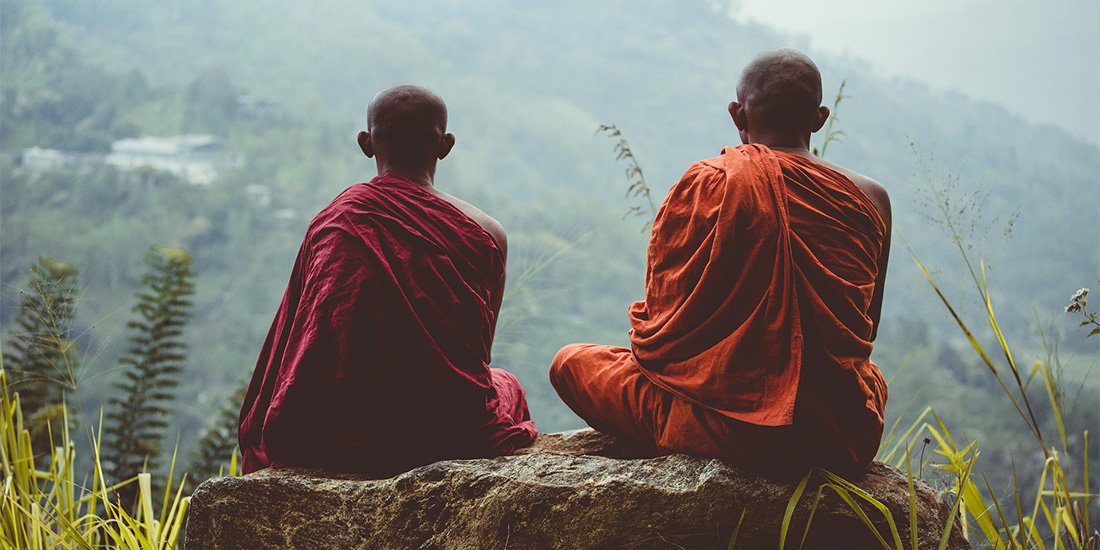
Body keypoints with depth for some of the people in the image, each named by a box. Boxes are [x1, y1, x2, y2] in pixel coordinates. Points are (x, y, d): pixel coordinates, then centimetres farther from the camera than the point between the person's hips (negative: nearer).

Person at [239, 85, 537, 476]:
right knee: (506, 385, 33)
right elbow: (477, 356, 6)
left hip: (328, 436, 1)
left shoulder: (330, 222, -2)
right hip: (449, 433, -1)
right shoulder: (486, 234, -4)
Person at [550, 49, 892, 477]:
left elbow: (664, 322, -4)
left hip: (731, 428, -4)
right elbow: (866, 331, 11)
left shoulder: (706, 185, -9)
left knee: (570, 362, 17)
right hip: (847, 439, 4)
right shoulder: (870, 198, 1)